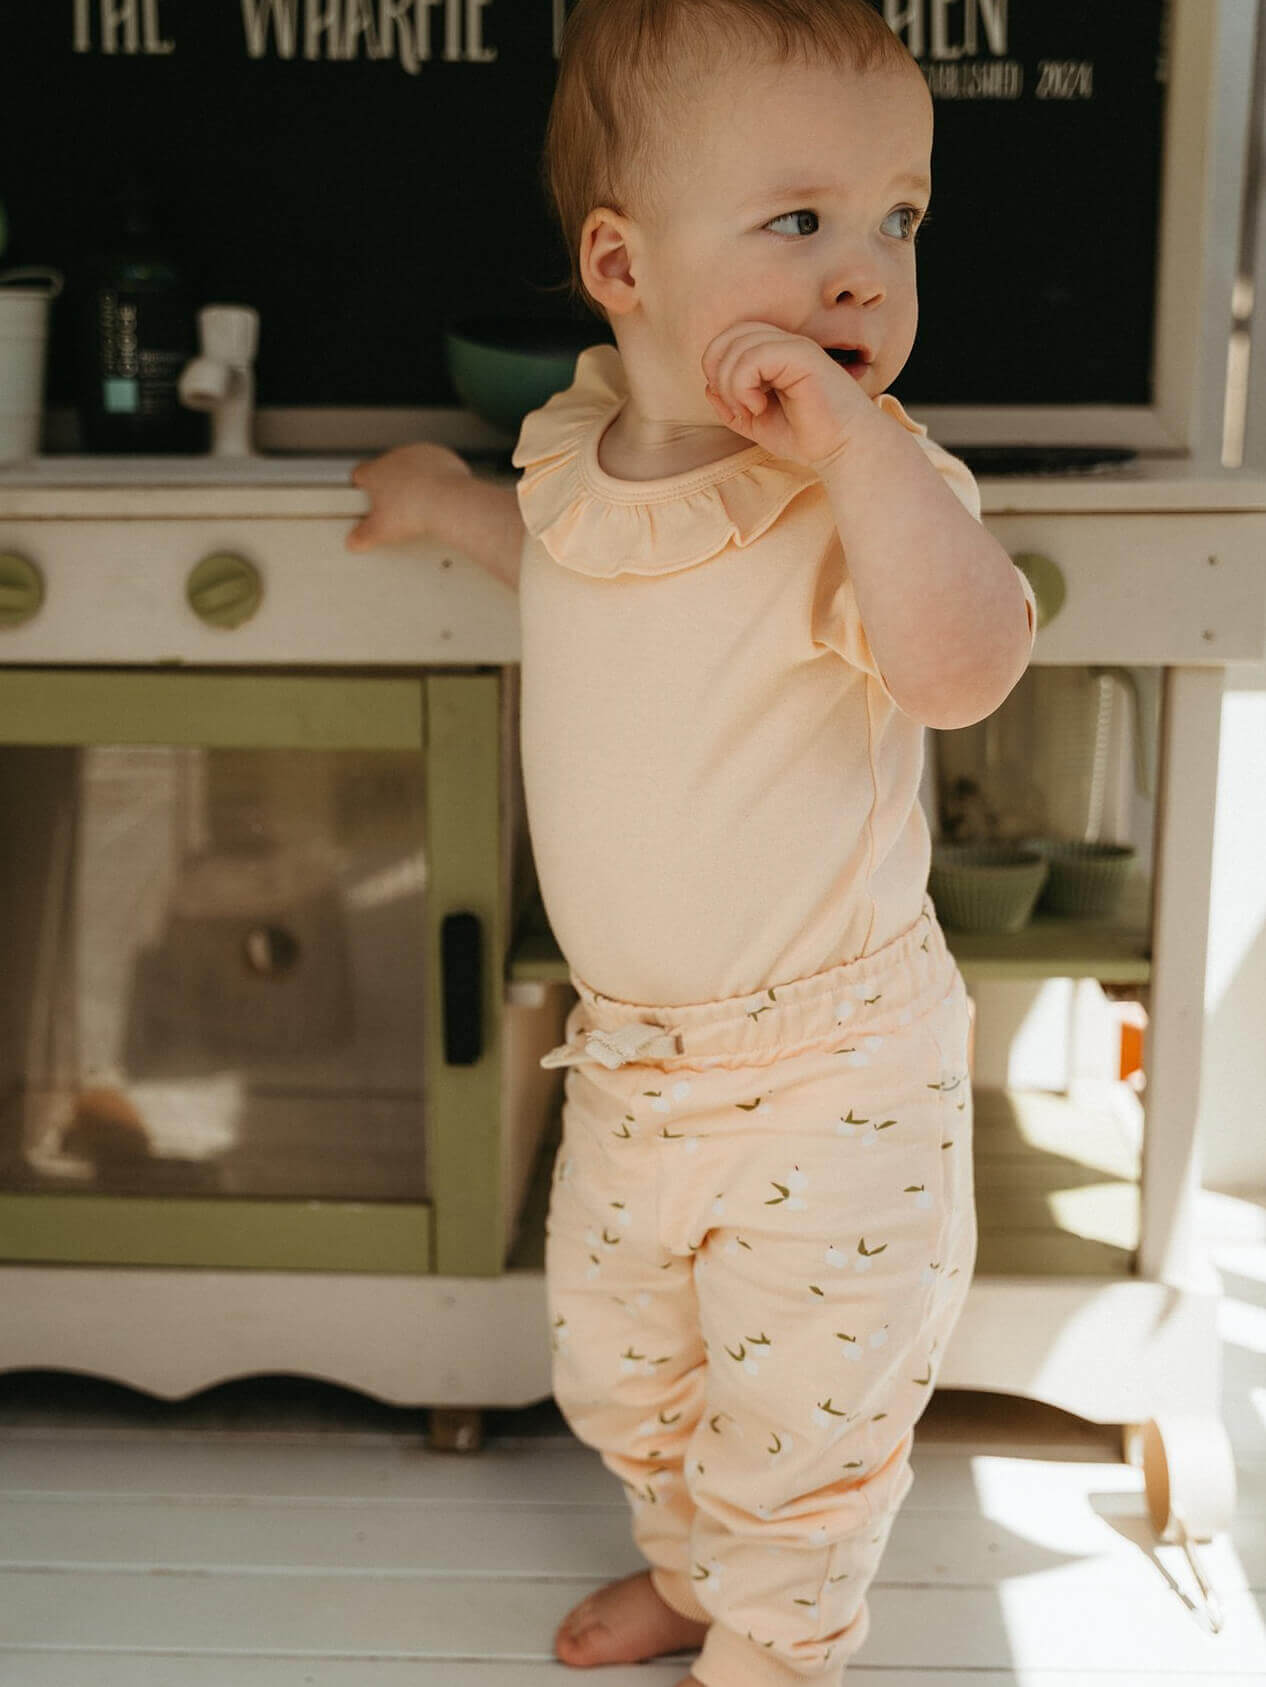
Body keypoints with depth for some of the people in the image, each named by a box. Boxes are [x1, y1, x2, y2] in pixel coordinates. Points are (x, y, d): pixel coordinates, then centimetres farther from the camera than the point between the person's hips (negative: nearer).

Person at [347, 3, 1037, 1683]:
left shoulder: (869, 489, -22)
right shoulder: (578, 441, -3)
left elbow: (968, 667, -43)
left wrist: (856, 440, -45)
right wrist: (454, 503, 20)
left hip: (828, 1070, -6)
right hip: (628, 1047, 7)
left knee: (803, 1408, 9)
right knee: (615, 1368, 24)